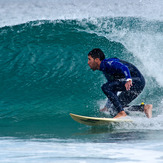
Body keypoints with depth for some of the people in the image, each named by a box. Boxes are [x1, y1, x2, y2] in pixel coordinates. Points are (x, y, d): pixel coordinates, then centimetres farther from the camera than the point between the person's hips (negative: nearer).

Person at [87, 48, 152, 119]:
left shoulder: (108, 63, -12)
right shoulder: (105, 69, 19)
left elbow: (124, 67, -30)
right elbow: (113, 89, 26)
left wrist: (128, 80, -48)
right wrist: (107, 106, 27)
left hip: (136, 80, -10)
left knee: (105, 87, -19)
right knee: (115, 108, 8)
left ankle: (121, 113, -24)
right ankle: (144, 107, 5)